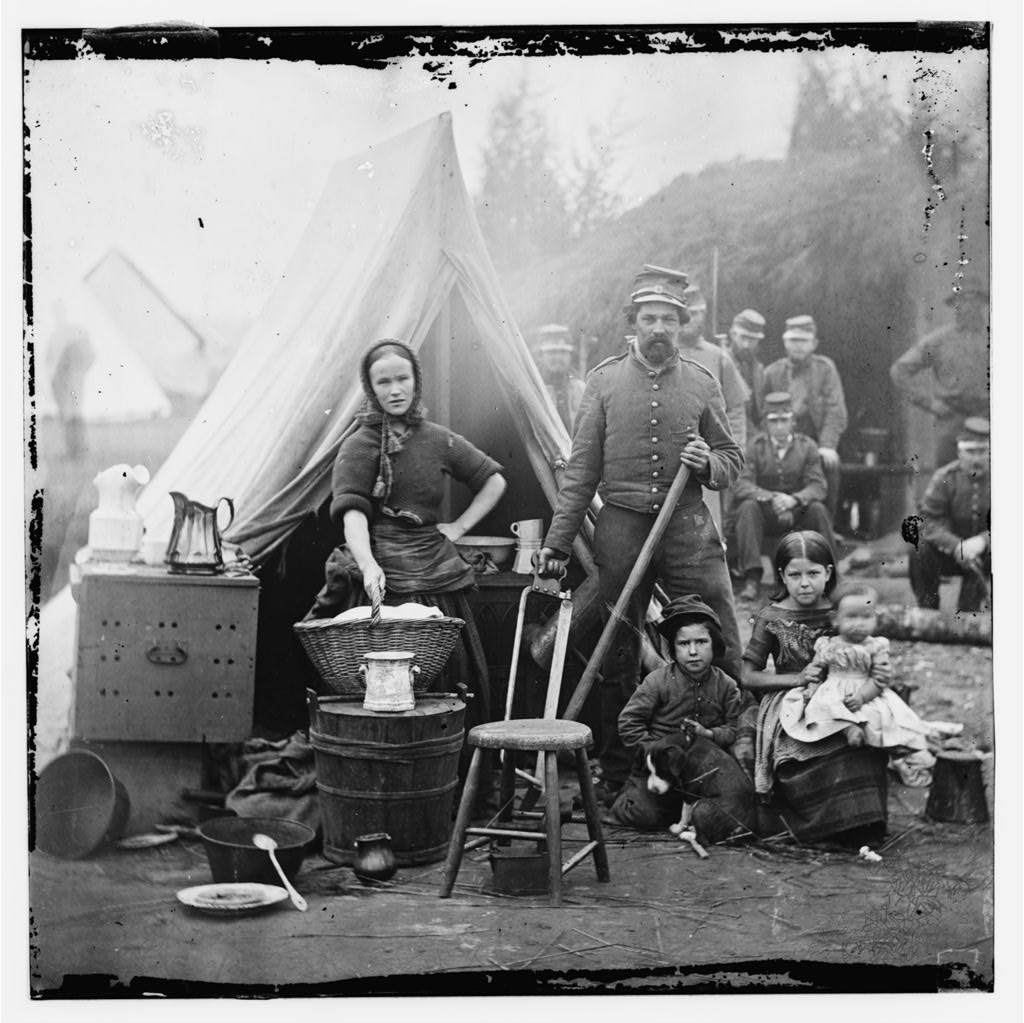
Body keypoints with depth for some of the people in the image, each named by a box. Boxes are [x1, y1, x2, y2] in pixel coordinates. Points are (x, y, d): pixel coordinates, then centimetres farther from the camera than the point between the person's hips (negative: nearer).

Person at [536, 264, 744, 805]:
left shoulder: (701, 383, 7)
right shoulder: (605, 380, 4)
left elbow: (732, 459, 14)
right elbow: (581, 468, 5)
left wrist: (708, 463, -10)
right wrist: (558, 541, 1)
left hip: (689, 526, 1)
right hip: (621, 526, 0)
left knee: (720, 650, -3)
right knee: (618, 656, 7)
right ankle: (616, 773, 19)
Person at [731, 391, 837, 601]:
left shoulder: (807, 446, 0)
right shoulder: (756, 447, -3)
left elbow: (817, 486, -9)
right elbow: (741, 486, -14)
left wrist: (794, 499, -31)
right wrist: (771, 497, -32)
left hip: (797, 511, 0)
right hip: (765, 512, 0)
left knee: (818, 509, -30)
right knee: (748, 507, -31)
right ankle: (752, 579, -34)